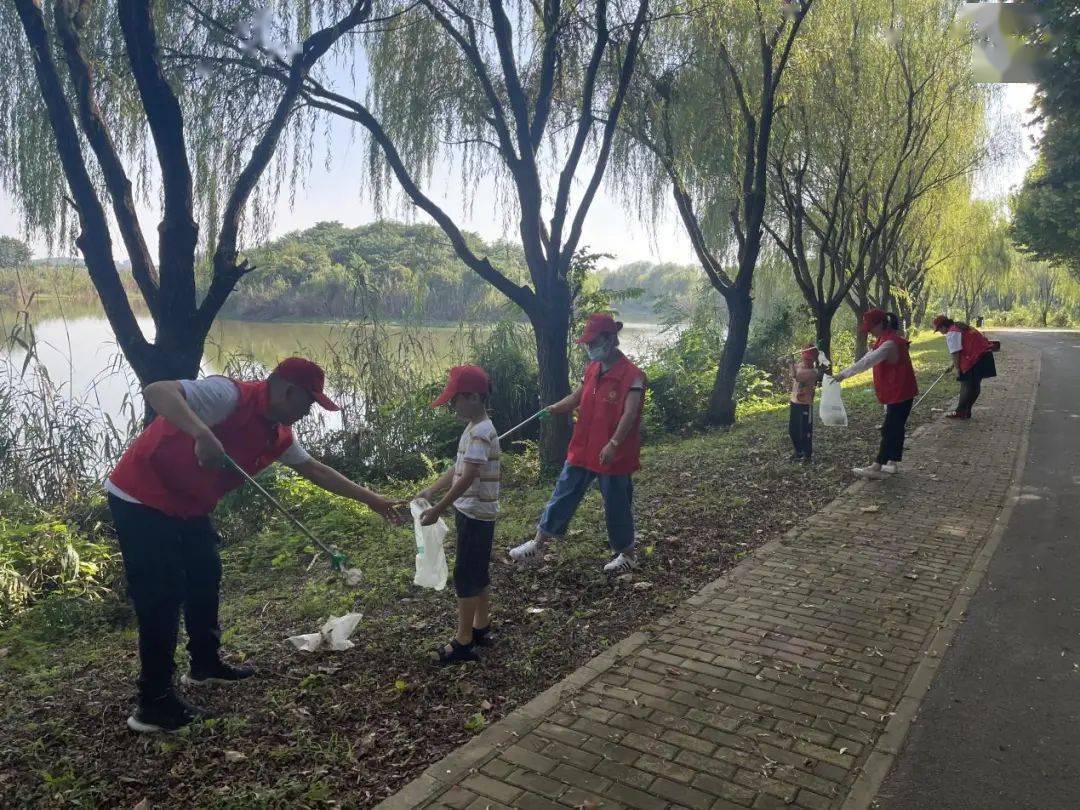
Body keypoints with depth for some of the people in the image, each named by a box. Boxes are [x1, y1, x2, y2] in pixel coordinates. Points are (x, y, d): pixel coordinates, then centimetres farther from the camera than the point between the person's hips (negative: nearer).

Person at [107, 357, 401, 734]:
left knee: (205, 578, 18)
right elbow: (155, 391, -35)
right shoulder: (229, 395, -25)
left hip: (187, 505, 9)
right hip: (141, 500, -9)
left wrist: (371, 499, 16)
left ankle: (205, 664, 37)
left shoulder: (277, 434, 3)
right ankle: (154, 705, 7)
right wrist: (202, 433, -49)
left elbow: (315, 469, 14)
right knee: (163, 597, -5)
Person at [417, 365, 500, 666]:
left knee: (465, 575, -2)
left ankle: (463, 643, 8)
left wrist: (438, 509, -25)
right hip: (472, 513, 10)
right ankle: (481, 628, 31)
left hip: (476, 515, -10)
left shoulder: (480, 432, -21)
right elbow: (457, 469, 16)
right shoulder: (474, 429, 10)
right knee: (478, 574, 18)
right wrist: (430, 491, 8)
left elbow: (467, 478, -27)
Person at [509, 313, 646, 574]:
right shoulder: (592, 369, 7)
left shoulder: (631, 375, -16)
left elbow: (630, 414, -25)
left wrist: (613, 444, -35)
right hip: (583, 451, 7)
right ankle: (538, 545, 24)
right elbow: (578, 397, 16)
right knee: (563, 496, 13)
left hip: (614, 455, -7)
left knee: (616, 506, 8)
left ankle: (627, 554, 28)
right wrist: (556, 408, -2)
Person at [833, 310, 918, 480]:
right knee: (895, 429, 15)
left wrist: (843, 374, -29)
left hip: (900, 394, -10)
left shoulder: (890, 343, -25)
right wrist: (846, 372, 8)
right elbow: (870, 357, 15)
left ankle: (877, 467, 2)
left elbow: (867, 361, -32)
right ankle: (893, 464, 23)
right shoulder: (887, 339, 8)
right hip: (896, 392, 10)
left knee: (890, 430, -3)